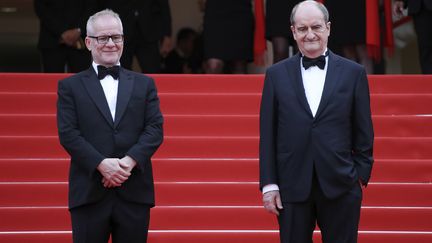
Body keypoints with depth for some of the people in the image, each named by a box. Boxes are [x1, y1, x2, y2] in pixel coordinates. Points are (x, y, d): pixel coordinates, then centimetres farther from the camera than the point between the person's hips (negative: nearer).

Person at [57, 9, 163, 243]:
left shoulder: (144, 84, 14)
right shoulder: (70, 86, 8)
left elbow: (155, 129, 4)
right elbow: (68, 133, -2)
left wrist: (130, 160, -13)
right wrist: (101, 164, -16)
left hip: (134, 192, 2)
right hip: (89, 193, -2)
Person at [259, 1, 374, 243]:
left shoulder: (354, 73, 4)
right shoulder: (276, 75, 6)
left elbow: (363, 132, 5)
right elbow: (268, 134, 5)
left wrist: (360, 177, 1)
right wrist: (269, 183, 0)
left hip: (340, 186, 0)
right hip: (292, 187, 1)